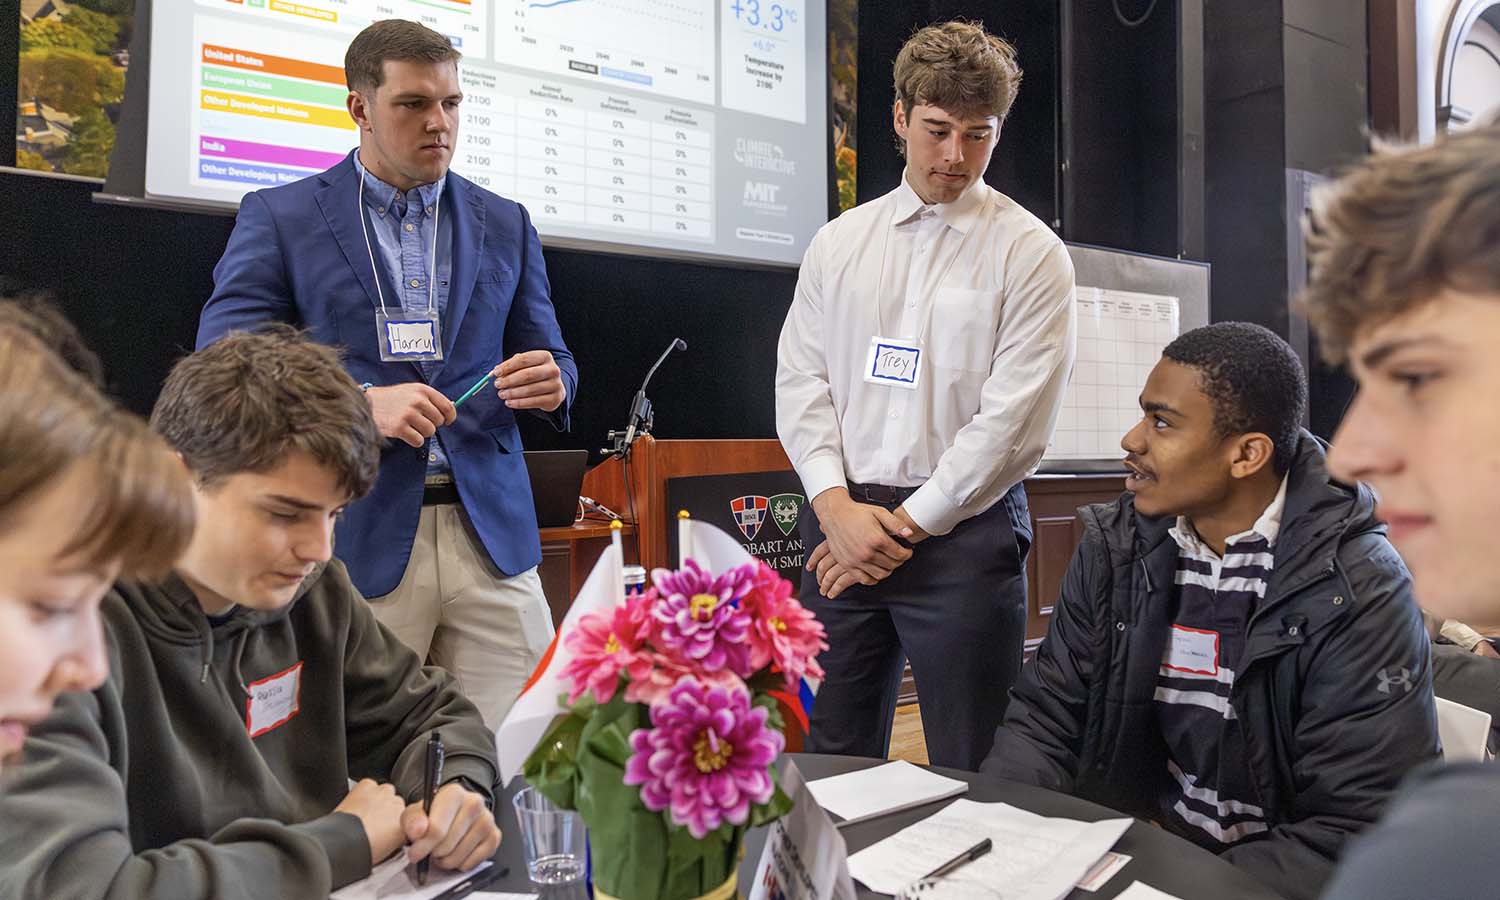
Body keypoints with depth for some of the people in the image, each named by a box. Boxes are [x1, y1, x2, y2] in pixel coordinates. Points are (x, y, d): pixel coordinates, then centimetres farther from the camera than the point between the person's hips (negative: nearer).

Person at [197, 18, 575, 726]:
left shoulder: (505, 225, 15)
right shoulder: (278, 217, 5)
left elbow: (548, 358, 17)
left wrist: (551, 383, -8)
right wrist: (361, 402, -17)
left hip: (490, 531, 3)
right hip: (354, 536, -2)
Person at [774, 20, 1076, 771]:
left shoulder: (1029, 252, -1)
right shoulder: (838, 243, 11)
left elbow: (1014, 415, -8)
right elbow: (801, 380, 6)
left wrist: (908, 524, -9)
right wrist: (836, 506, -7)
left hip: (964, 531, -3)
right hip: (839, 522, 4)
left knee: (969, 772, 4)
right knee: (834, 758, 13)